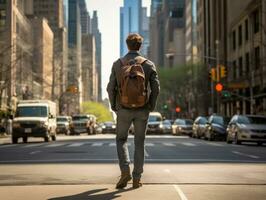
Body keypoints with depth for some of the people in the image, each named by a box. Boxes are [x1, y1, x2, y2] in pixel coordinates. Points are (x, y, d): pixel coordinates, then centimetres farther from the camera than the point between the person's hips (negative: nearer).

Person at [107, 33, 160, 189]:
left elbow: (111, 87, -4)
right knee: (139, 143, 11)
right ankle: (137, 178, 11)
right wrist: (151, 106, 6)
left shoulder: (118, 64, -1)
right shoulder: (149, 64, -1)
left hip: (124, 109, 0)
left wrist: (114, 106, 8)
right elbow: (156, 88, -6)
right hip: (142, 110, 1)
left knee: (121, 139, 17)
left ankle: (125, 170, -3)